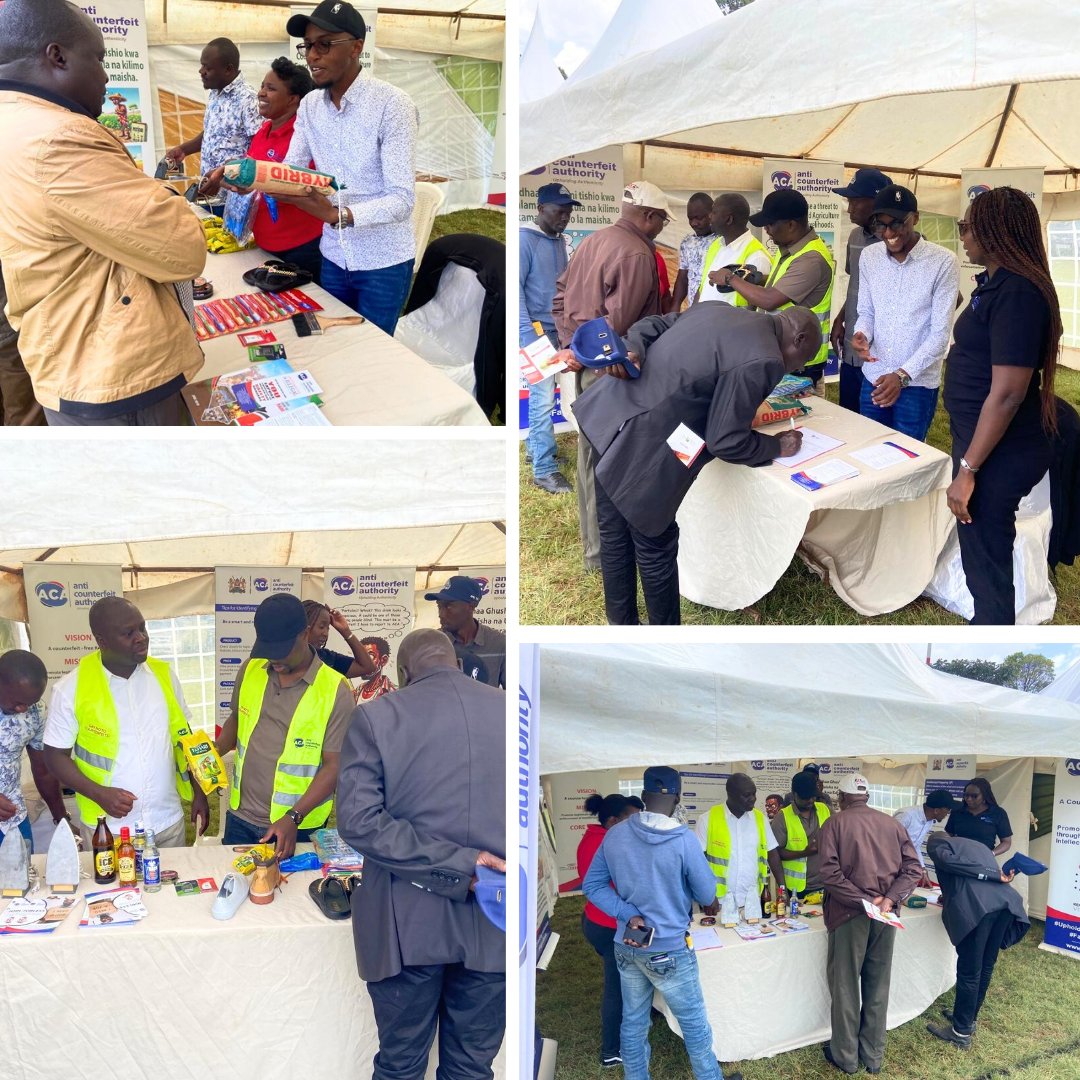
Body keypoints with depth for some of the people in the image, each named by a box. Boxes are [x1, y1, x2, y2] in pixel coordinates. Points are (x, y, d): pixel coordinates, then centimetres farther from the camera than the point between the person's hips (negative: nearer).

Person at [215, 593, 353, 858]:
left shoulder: (335, 690, -15)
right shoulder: (250, 670, 0)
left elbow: (334, 765, -14)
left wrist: (293, 818, -22)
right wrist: (215, 750, -3)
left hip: (297, 828, -4)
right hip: (240, 818, 4)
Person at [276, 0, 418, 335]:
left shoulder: (392, 104, -18)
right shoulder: (309, 106, 3)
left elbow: (402, 200, -23)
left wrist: (338, 215, -38)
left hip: (383, 262, -6)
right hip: (334, 256, 6)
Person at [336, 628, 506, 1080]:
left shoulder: (375, 717, -5)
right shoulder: (510, 710, 1)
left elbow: (358, 820, -15)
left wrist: (457, 863, -15)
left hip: (409, 925, -1)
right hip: (492, 924, 2)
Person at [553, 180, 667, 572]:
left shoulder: (592, 241, 11)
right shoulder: (637, 255, -17)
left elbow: (560, 296, 12)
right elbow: (618, 321, -23)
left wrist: (571, 343, 7)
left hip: (586, 364, 9)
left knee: (590, 452, 19)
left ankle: (593, 539, 34)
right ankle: (604, 553, 8)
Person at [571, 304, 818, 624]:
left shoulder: (718, 308, 13)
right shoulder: (763, 361, -14)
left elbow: (651, 325, 17)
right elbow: (725, 442, -12)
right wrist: (777, 446, 4)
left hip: (606, 413, 9)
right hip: (638, 451, -9)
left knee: (615, 535, 22)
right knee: (656, 550, 11)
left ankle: (622, 623, 40)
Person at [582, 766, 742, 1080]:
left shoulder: (614, 835, -6)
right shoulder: (683, 840, -19)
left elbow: (591, 885, -1)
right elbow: (707, 896, -9)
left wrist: (628, 915, -8)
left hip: (627, 946, 5)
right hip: (668, 950, -4)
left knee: (633, 1021, 17)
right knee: (694, 1022, 14)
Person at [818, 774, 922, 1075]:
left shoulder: (834, 824, -4)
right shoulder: (892, 824, 8)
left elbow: (830, 873, -16)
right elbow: (913, 867, 1)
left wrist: (864, 900, -15)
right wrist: (889, 899, -8)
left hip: (849, 913, -4)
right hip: (884, 914, 4)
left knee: (845, 985, 8)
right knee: (878, 986, 13)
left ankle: (846, 1055, 17)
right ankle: (873, 1055, 22)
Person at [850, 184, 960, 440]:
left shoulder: (943, 262, -12)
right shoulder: (869, 257, 2)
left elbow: (940, 332, -13)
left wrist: (903, 375, -21)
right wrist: (862, 334, -12)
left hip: (918, 383, -4)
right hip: (873, 377, 4)